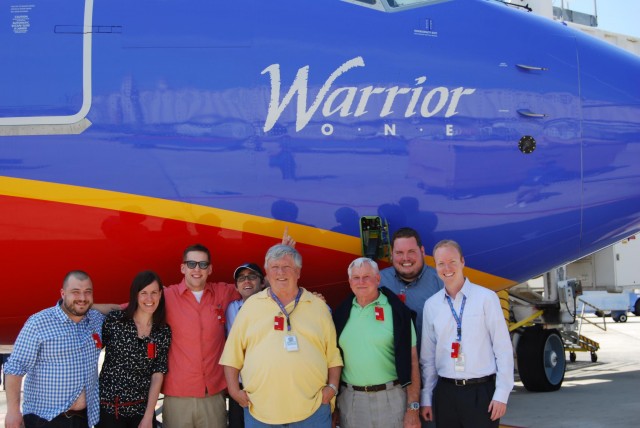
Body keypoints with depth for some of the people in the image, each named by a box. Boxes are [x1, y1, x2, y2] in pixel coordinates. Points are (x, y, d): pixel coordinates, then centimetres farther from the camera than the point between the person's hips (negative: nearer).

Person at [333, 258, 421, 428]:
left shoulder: (397, 312, -5)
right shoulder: (342, 313, 5)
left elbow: (411, 361, -6)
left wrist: (413, 408, -11)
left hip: (390, 398, -3)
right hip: (350, 400, 3)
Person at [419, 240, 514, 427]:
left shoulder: (486, 298, -4)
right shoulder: (431, 305, 6)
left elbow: (503, 350, -4)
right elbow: (428, 357, 10)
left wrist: (501, 395, -7)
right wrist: (426, 398, 9)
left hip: (481, 392, -3)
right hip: (445, 392, 3)